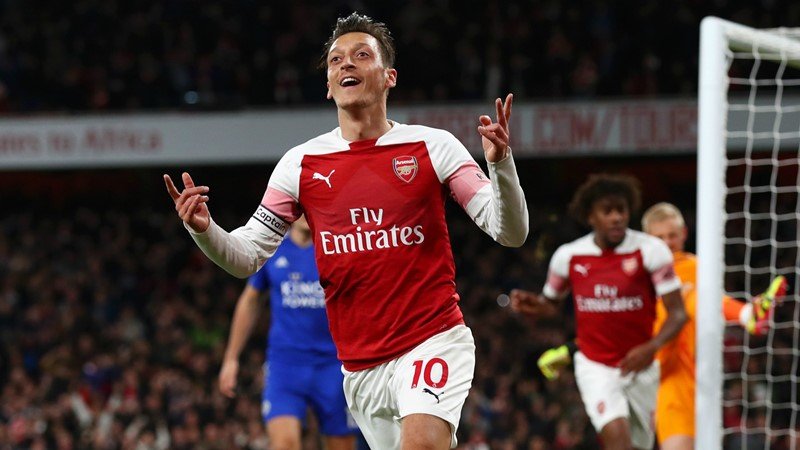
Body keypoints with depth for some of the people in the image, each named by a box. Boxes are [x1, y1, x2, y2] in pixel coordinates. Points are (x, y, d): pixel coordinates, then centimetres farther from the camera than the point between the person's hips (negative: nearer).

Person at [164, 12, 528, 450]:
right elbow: (245, 257, 9)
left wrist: (500, 164, -21)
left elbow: (510, 233, -3)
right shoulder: (300, 163, 6)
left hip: (433, 341, -4)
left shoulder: (433, 147, 0)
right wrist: (204, 230, -12)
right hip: (359, 364, 4)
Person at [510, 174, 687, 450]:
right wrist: (532, 305, -10)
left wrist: (651, 347, -28)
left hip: (640, 367, 1)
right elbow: (551, 304, 14)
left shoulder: (650, 250, -10)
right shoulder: (568, 256, -3)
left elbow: (677, 313, -11)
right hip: (595, 366, -1)